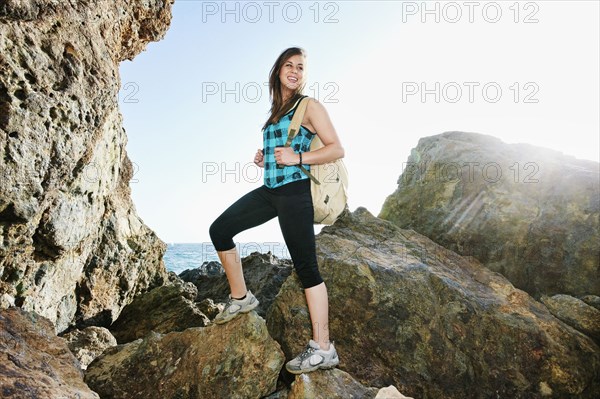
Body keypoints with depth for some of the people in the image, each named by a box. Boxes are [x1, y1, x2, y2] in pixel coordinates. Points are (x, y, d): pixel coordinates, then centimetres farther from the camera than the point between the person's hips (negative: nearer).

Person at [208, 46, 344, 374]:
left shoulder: (309, 106, -1)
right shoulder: (277, 110, 19)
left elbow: (336, 149, -8)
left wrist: (296, 158, -18)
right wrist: (265, 159, 9)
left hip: (294, 192, -8)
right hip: (270, 189, 8)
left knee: (305, 266, -8)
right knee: (219, 230, 6)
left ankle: (323, 349, -1)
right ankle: (240, 297, 20)